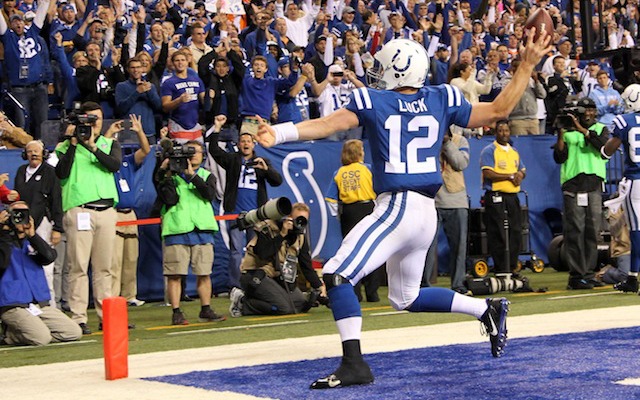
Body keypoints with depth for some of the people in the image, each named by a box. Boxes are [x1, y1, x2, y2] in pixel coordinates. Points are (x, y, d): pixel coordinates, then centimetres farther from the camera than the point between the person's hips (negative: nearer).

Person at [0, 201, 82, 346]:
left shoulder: (32, 242, 19)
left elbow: (50, 257, -1)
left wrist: (32, 235, -11)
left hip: (41, 305, 6)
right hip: (13, 306, -6)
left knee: (74, 332, -5)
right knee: (41, 338, -28)